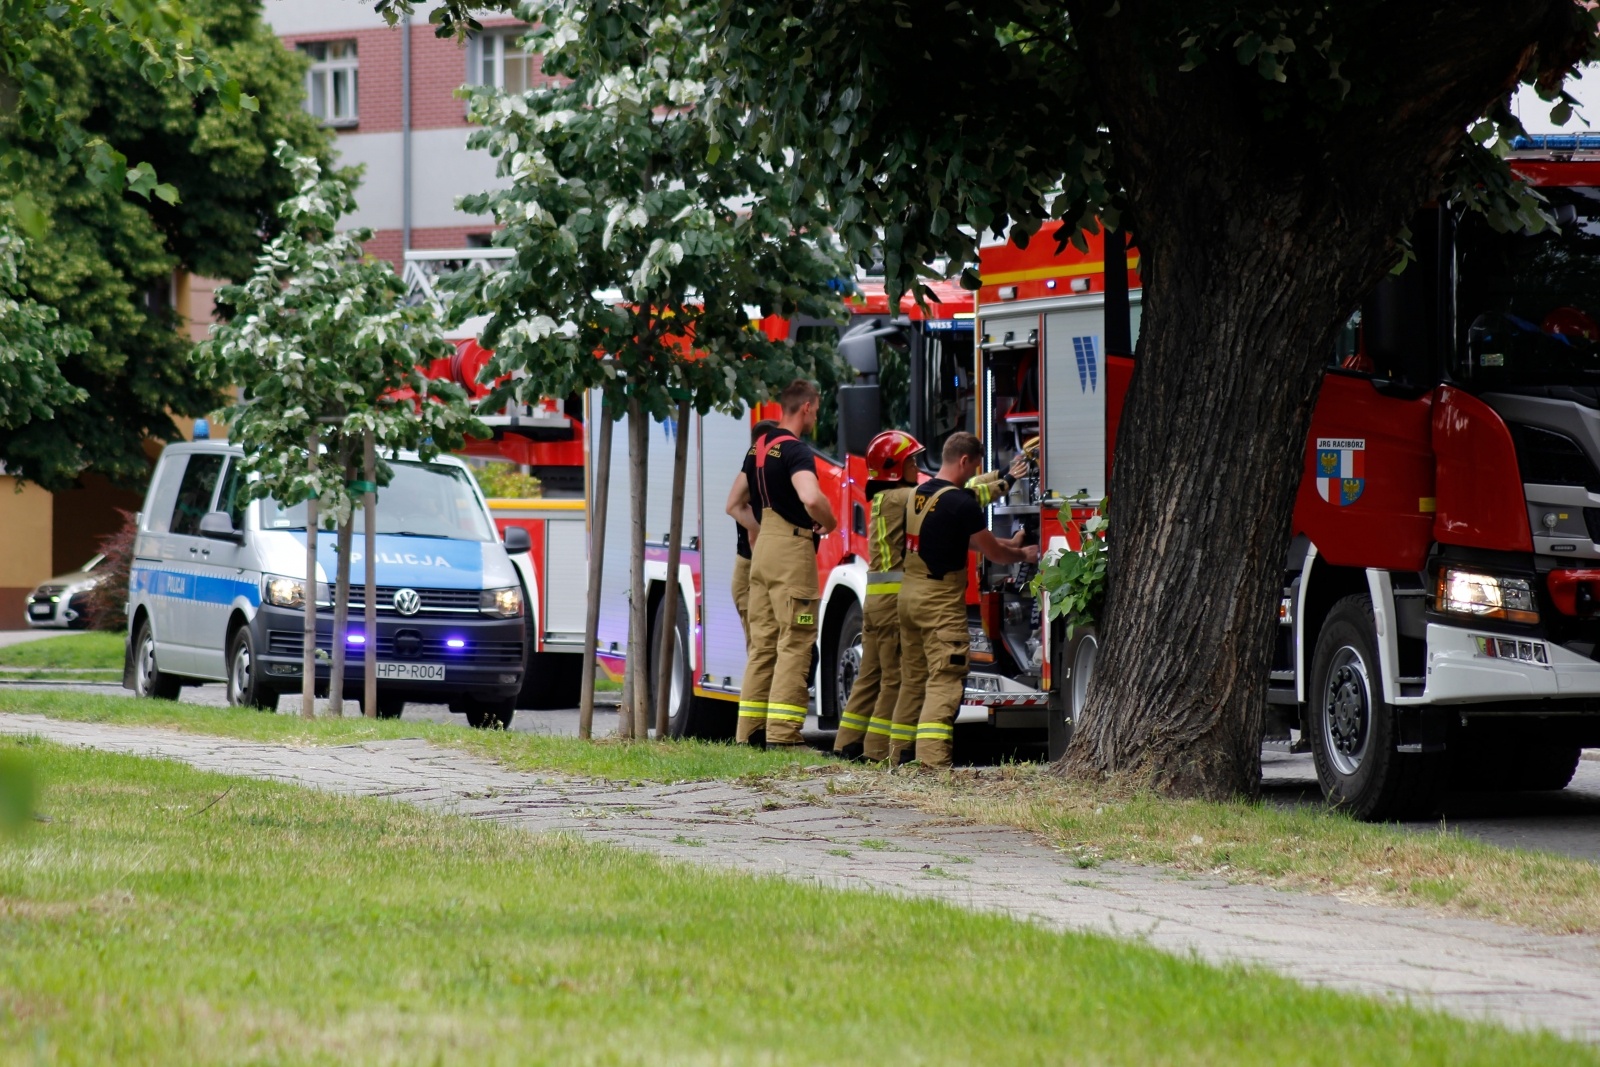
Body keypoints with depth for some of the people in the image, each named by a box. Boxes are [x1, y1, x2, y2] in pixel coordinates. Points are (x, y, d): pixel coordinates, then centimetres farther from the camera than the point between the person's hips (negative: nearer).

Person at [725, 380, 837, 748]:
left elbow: (735, 505, 23)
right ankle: (782, 734, -12)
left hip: (763, 550, 9)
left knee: (762, 642, 11)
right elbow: (811, 498, -30)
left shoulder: (758, 449, 14)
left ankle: (750, 731, 12)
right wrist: (830, 523, -11)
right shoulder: (795, 451, -13)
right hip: (792, 552, -9)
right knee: (795, 644, -7)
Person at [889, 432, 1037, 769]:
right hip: (941, 599, -8)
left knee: (913, 678, 14)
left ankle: (900, 752, 17)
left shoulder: (919, 494, 12)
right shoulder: (961, 503, -15)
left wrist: (1008, 543, 29)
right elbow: (993, 552, -6)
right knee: (945, 679, -9)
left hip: (909, 593, 9)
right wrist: (1023, 555, 13)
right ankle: (932, 756, -18)